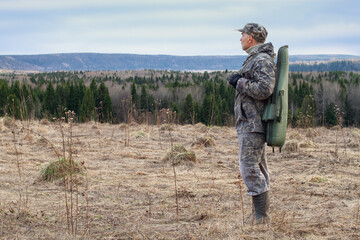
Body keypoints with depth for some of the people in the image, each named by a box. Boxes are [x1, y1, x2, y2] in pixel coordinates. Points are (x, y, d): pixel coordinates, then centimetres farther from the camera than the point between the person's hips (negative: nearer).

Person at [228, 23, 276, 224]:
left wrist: (240, 83, -16)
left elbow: (264, 89, -26)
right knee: (258, 168, 12)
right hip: (251, 123, 11)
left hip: (253, 124, -11)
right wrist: (240, 82, 11)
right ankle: (261, 214, 17)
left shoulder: (262, 60, -15)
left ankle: (262, 216, -9)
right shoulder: (255, 59, 18)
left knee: (249, 168, -11)